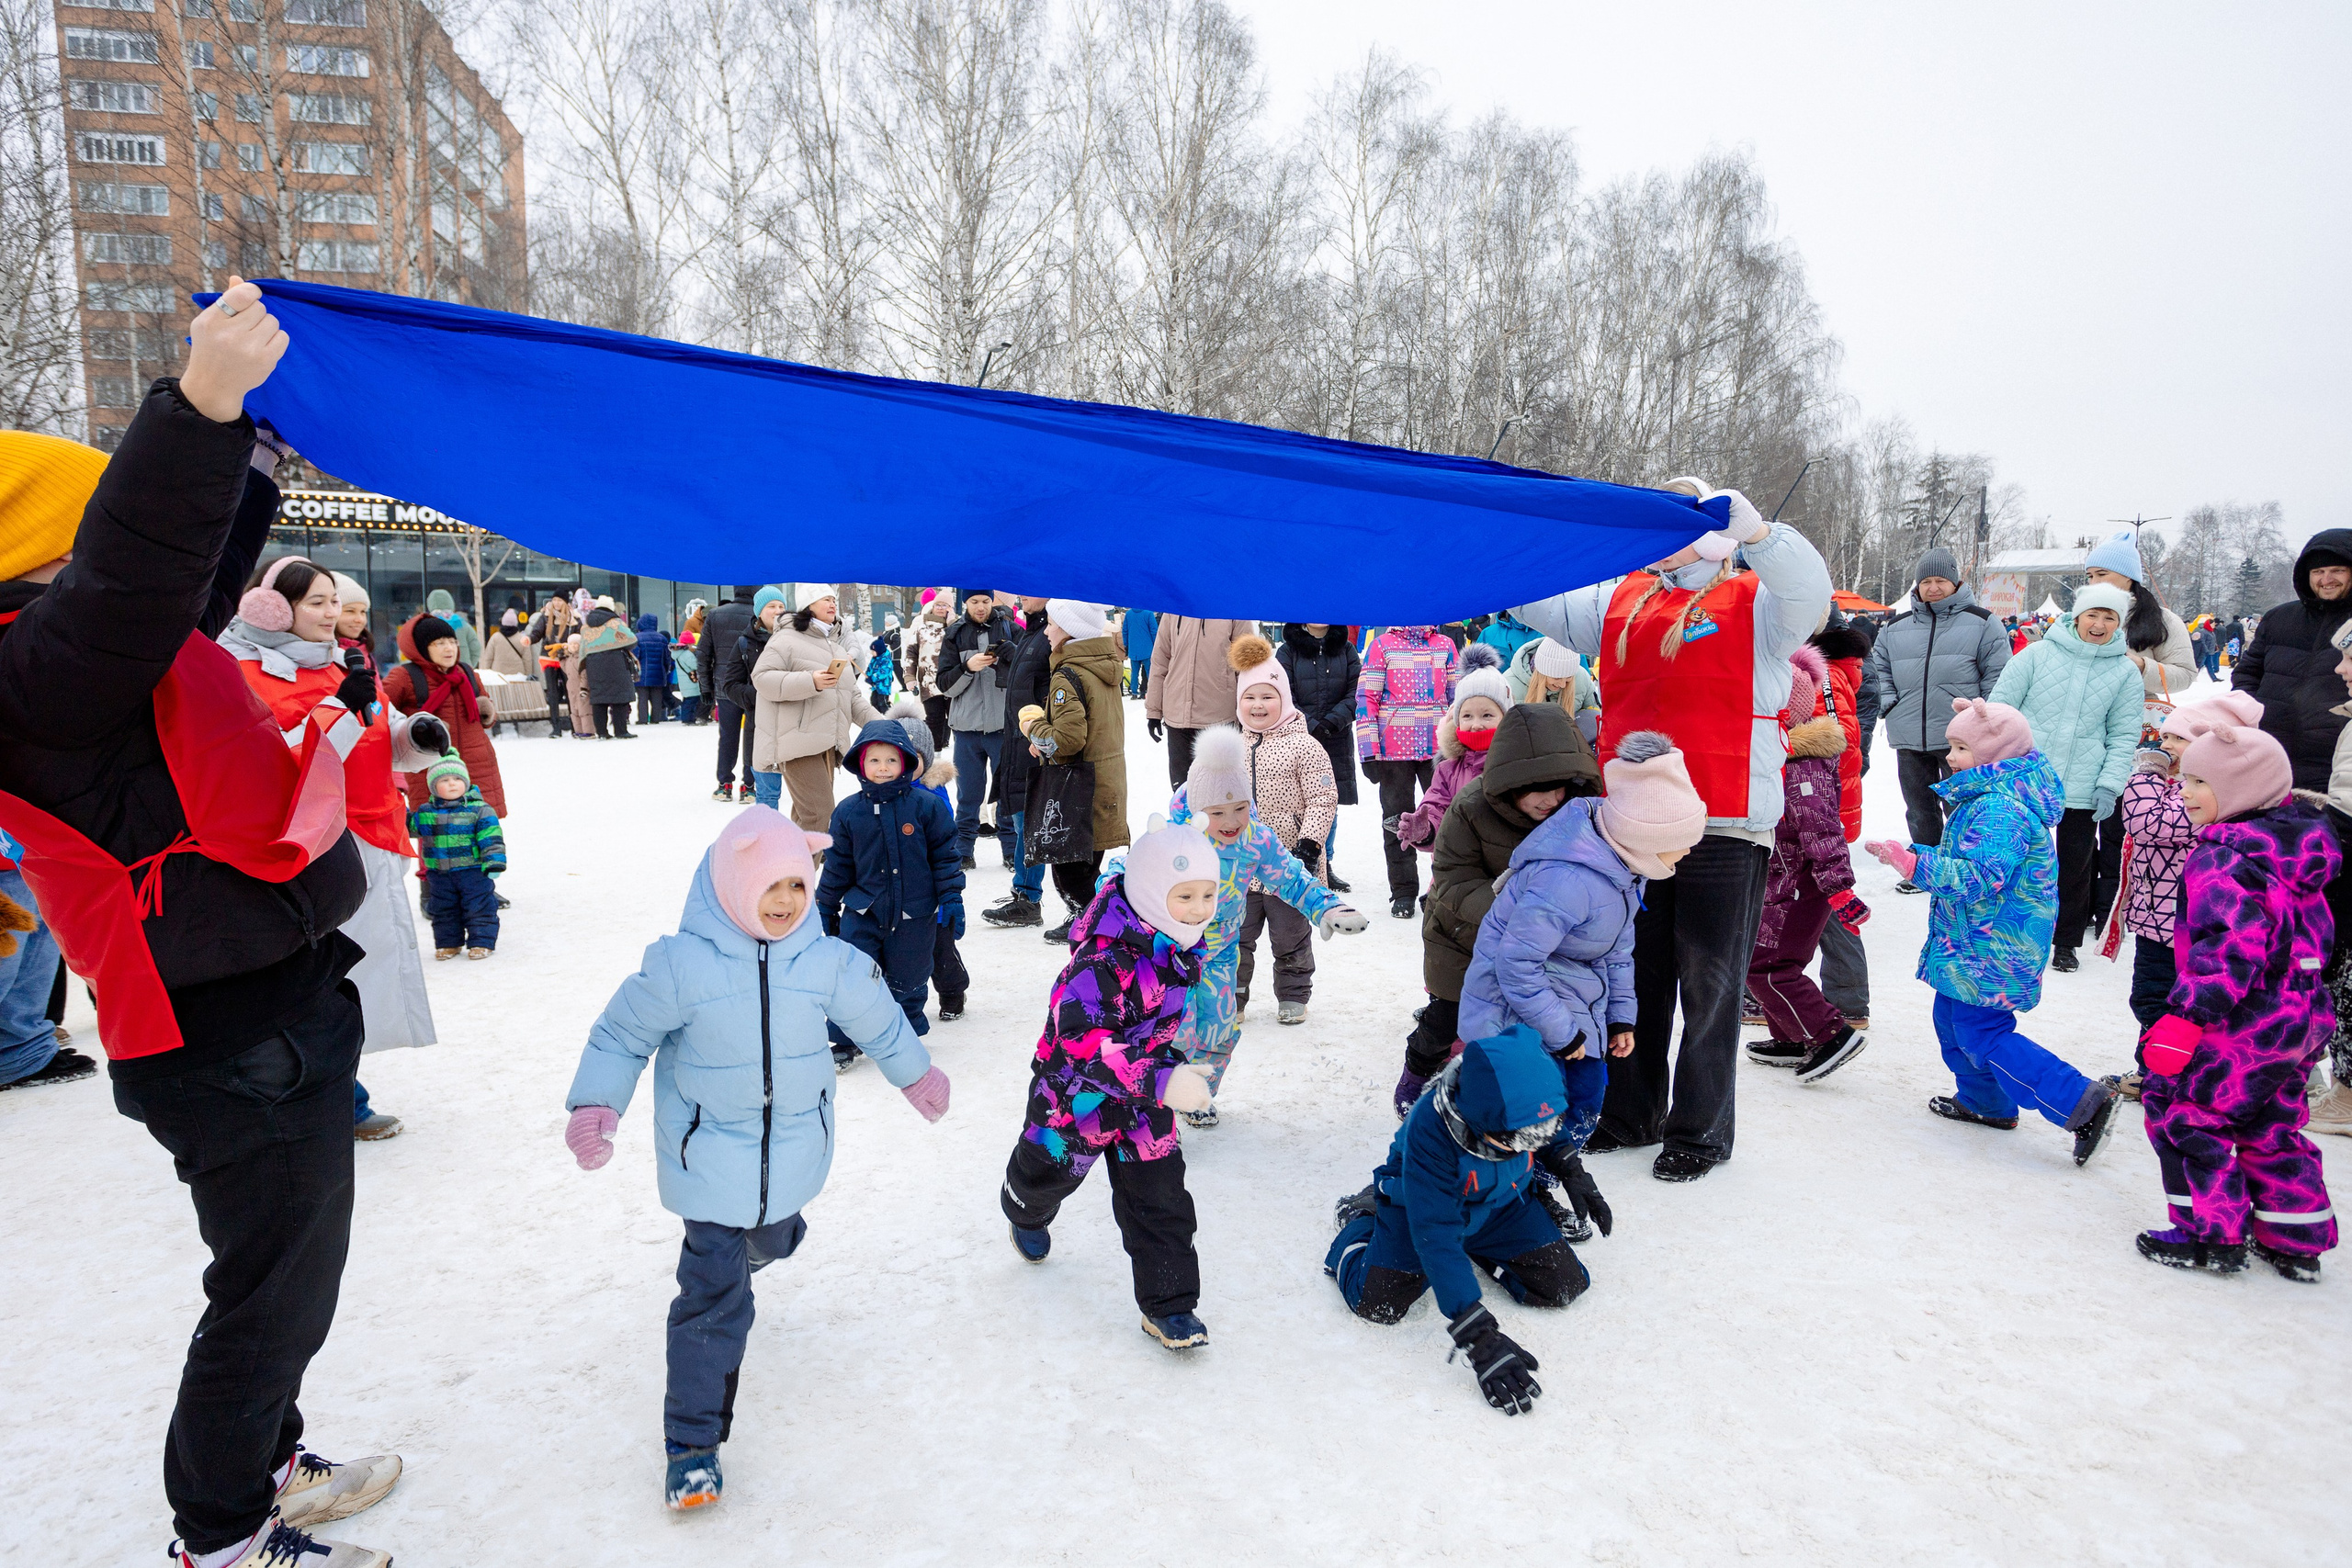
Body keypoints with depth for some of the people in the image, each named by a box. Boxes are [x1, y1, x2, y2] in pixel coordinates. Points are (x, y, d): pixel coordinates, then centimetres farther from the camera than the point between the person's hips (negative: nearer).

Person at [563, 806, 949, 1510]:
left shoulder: (829, 962, -10)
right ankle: (693, 1443, 9)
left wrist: (916, 1074, 20)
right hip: (711, 1158, -4)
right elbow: (623, 1033, -8)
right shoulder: (680, 964, -20)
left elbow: (879, 1020, 8)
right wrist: (595, 1105, -19)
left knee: (773, 1241, 27)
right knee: (713, 1296, -5)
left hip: (792, 1154, 4)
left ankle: (734, 1258, 66)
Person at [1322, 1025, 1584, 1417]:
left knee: (1564, 1284, -9)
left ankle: (1479, 1249, 20)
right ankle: (1359, 1225, 16)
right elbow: (1436, 1234, -42)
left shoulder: (1535, 1095, -31)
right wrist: (1479, 1339, -47)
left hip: (1502, 1202, 4)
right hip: (1422, 1199, -4)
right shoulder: (1430, 1130, -43)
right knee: (1378, 1301, -18)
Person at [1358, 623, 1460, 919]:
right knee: (1397, 820, 5)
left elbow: (1458, 696, 14)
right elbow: (1366, 697, -3)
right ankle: (1403, 892, 14)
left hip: (1440, 748, 2)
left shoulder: (1445, 646, 11)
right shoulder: (1383, 645, 1)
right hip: (1394, 749, -2)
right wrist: (1368, 750, -9)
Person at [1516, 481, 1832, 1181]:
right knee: (1635, 974, 16)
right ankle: (1631, 1112, 32)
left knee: (1709, 984, 6)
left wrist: (1752, 531, -34)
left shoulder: (1756, 604, 0)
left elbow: (1809, 589, -20)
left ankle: (1701, 1131, 21)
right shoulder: (1620, 602, 13)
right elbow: (1538, 602, 16)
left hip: (1724, 827, -5)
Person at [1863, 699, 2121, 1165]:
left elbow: (1980, 877, -32)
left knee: (1982, 1034, -7)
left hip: (1993, 947, -11)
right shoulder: (1983, 798, 12)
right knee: (1952, 1018, 20)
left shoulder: (2000, 807, -23)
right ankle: (1985, 1101, 34)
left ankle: (2083, 1101, -6)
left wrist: (1912, 862, -35)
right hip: (1976, 942, 11)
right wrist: (1913, 856, 15)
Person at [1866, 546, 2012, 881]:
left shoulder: (1981, 622, 2)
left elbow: (1997, 674, 0)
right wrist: (1888, 702, 6)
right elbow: (1879, 667, 22)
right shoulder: (1896, 627, 12)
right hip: (1909, 739, 4)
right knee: (1919, 809, 14)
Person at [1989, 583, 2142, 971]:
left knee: (2076, 866, 8)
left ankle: (2067, 942, 24)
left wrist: (2109, 784, -4)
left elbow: (2123, 736, 6)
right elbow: (2001, 704, 2)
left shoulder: (2125, 673, 5)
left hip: (2082, 789, 1)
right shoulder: (2038, 654, 0)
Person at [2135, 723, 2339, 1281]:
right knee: (2270, 1126, 21)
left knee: (2182, 1109, 3)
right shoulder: (2294, 844, 9)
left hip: (2247, 1024, -10)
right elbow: (2311, 934, 21)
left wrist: (2187, 1016, -31)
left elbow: (2232, 947, -31)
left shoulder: (2222, 861, -21)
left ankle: (2213, 1235, 8)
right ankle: (2297, 1243, 30)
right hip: (2305, 1019, 10)